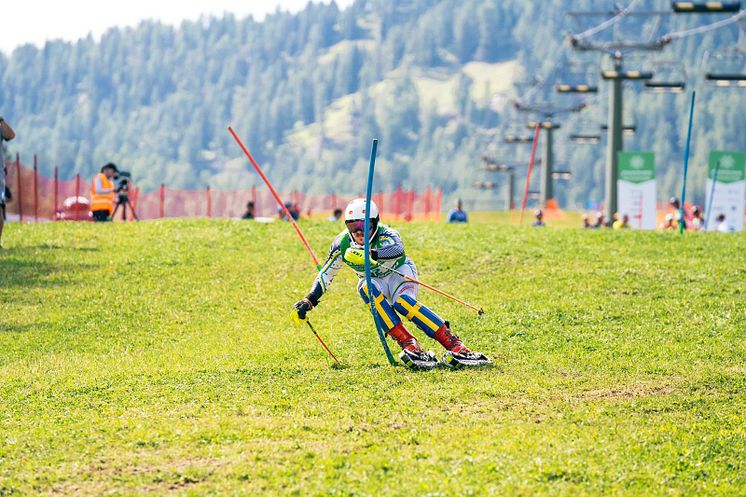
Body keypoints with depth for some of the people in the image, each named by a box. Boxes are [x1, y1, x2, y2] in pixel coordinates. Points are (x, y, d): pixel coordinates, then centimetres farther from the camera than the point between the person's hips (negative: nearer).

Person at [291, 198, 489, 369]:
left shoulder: (386, 235, -27)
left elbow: (397, 250, -51)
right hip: (374, 282, 3)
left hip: (400, 272, -3)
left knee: (402, 301, -37)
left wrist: (369, 254, -67)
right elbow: (326, 274, -2)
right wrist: (308, 302, -10)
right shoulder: (342, 244, -14)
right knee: (368, 289, -34)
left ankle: (454, 345, -38)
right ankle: (408, 345, -41)